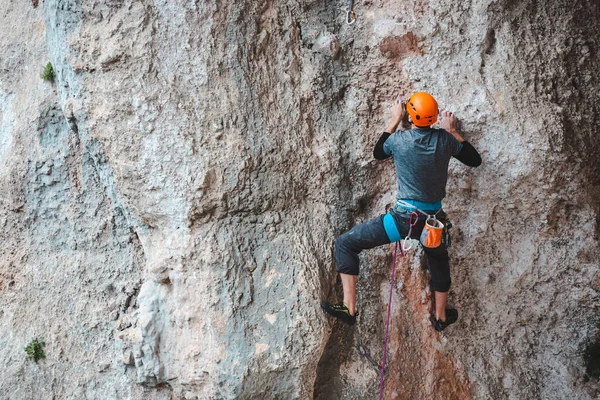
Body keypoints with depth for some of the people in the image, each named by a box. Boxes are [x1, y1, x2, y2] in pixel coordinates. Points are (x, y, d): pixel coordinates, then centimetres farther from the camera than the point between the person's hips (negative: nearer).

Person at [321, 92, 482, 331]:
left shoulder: (399, 139, -10)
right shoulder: (445, 139, -4)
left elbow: (378, 153, 14)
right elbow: (474, 160, 13)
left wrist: (395, 120, 21)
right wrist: (452, 131, 21)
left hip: (404, 219, -4)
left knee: (345, 244, 6)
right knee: (439, 260, 35)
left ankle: (349, 309, 2)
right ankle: (441, 317, 49)